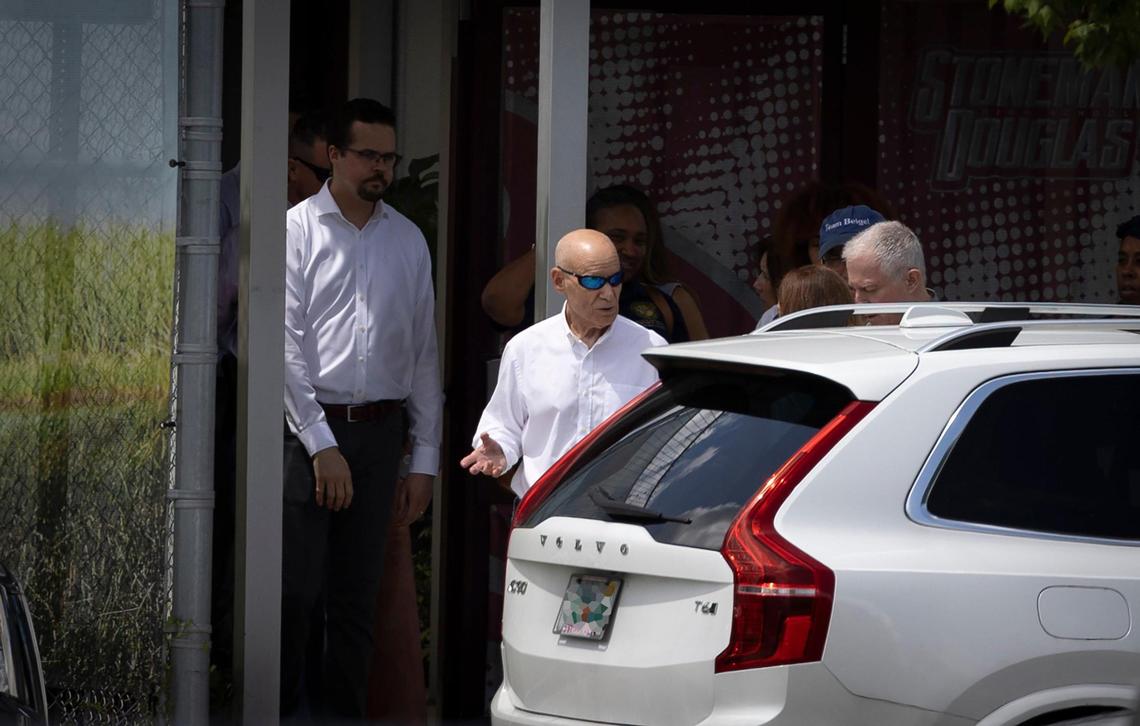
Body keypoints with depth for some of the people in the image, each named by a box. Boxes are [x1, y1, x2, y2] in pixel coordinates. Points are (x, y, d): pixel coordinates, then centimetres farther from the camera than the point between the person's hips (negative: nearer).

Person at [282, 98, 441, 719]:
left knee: (358, 596, 7)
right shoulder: (298, 231, -1)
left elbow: (423, 354, 14)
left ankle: (346, 716, 12)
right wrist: (322, 445, -12)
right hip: (307, 428, -4)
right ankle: (279, 714, -2)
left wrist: (424, 458, 9)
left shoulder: (407, 240, 13)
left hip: (379, 431, 4)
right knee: (294, 590, -8)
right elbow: (288, 345, -6)